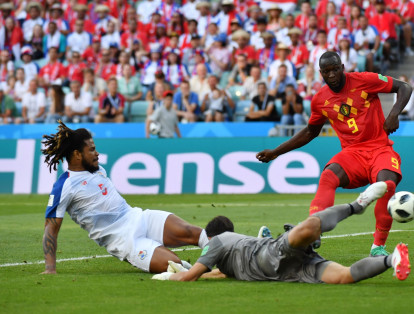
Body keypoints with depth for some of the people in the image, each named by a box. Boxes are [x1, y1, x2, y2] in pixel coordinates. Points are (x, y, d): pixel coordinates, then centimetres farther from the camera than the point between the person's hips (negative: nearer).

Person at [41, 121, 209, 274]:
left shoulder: (99, 170, 16)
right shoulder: (64, 187, -7)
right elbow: (51, 227, -9)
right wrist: (50, 268, -17)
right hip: (122, 241, -7)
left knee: (191, 233, -18)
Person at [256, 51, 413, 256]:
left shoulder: (364, 81, -3)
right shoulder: (320, 100, 8)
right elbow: (311, 132, 25)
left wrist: (394, 114, -16)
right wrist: (276, 152, 22)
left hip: (380, 148, -2)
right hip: (352, 152, 2)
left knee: (387, 183, -33)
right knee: (328, 176, -31)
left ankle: (378, 246, -18)